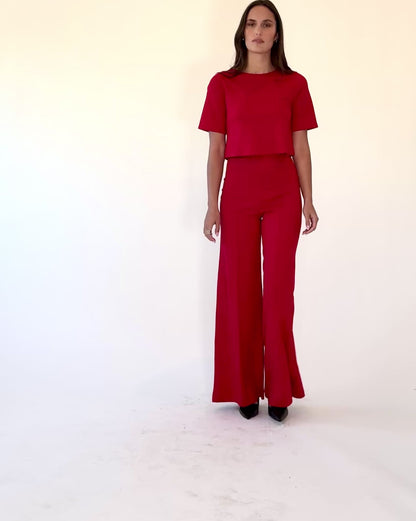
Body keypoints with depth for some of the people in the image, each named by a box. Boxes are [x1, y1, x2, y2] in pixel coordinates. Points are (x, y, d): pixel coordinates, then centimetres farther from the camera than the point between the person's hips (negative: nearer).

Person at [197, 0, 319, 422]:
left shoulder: (294, 84, 7)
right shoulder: (222, 84, 7)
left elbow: (301, 147, 7)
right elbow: (215, 150, 5)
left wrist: (308, 201, 2)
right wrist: (212, 205, 0)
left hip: (282, 192, 0)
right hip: (238, 192, 0)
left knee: (279, 289, 1)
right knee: (240, 289, 3)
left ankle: (279, 390, 12)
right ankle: (245, 390, 15)